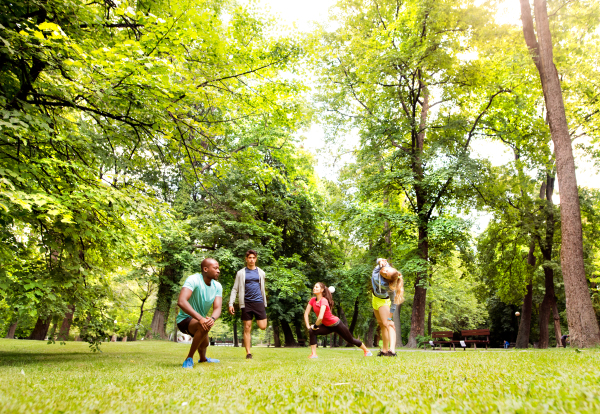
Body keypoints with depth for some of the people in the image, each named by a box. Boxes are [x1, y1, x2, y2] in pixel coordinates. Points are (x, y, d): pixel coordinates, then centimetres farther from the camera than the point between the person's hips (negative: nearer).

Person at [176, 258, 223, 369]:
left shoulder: (217, 286, -7)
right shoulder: (194, 280, -28)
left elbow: (217, 308, -16)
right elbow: (181, 302, -41)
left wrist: (212, 318, -41)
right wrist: (200, 318, -50)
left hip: (200, 319, 8)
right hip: (185, 319, -7)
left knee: (204, 345, 28)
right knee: (204, 326, -36)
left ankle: (203, 359, 63)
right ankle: (189, 359, -19)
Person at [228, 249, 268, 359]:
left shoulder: (261, 272, 12)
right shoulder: (241, 273, 6)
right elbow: (235, 289, 5)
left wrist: (265, 304, 16)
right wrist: (231, 304, -4)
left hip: (258, 302, 1)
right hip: (246, 303, -1)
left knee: (263, 326, -7)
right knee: (247, 328, 0)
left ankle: (257, 320, 28)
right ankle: (248, 353, 8)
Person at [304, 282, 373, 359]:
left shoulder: (324, 301, -30)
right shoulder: (312, 300, -8)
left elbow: (320, 317, -40)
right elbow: (306, 313, -5)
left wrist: (315, 326, -24)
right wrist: (308, 326, -15)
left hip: (336, 324, -6)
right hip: (327, 326, 6)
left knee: (351, 340, 12)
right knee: (312, 331, -20)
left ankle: (366, 350, 37)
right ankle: (313, 354, -14)